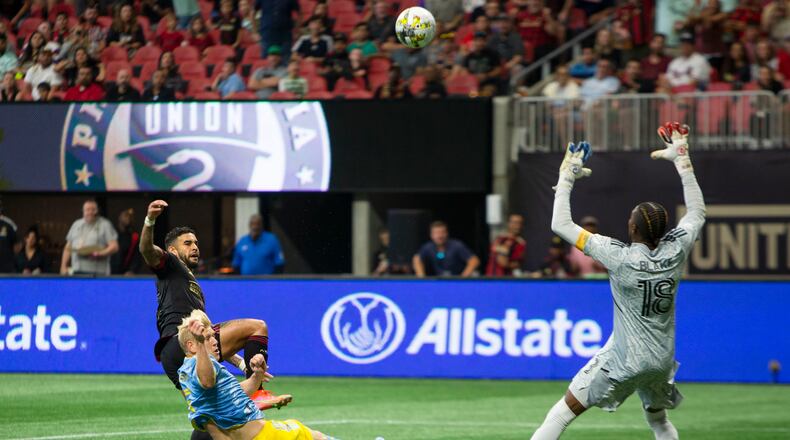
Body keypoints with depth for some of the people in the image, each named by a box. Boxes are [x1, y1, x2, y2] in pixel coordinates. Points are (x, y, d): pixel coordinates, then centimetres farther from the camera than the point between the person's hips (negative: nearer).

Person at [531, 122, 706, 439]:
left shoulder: (620, 257, -20)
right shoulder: (675, 251, -9)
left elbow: (560, 225, -17)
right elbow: (697, 213, 12)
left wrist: (567, 177, -7)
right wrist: (682, 161, 15)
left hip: (623, 360, -5)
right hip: (662, 361, 5)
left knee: (563, 413, 1)